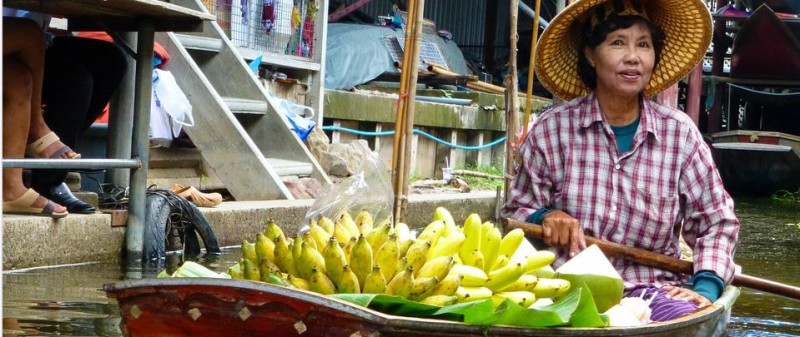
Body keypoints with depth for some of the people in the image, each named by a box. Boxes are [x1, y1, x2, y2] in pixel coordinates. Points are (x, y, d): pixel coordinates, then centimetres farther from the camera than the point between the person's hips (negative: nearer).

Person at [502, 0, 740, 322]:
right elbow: (517, 212, 9)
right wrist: (544, 218, -14)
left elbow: (717, 222, 10)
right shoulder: (551, 130, 1)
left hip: (652, 289, 1)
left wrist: (706, 289, -6)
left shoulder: (679, 133, 5)